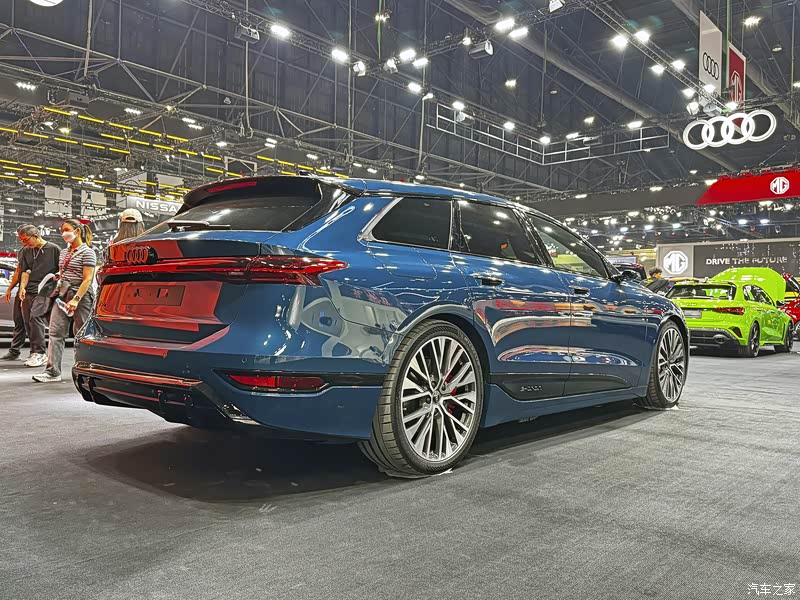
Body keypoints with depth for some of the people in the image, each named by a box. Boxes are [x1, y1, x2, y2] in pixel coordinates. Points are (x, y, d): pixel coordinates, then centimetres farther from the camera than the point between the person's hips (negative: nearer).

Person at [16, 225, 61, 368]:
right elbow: (25, 271, 14)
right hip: (28, 292, 7)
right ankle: (35, 354, 15)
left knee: (35, 318, -20)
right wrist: (22, 288, 0)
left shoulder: (54, 249, -2)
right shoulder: (26, 251, 15)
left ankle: (39, 353, -15)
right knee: (28, 322, 6)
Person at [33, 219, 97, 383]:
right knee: (56, 332, -2)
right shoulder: (64, 252, 17)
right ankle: (53, 371, -2)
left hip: (81, 296, -7)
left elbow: (87, 279, -12)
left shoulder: (87, 252, -6)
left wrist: (76, 299, -19)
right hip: (63, 295, 7)